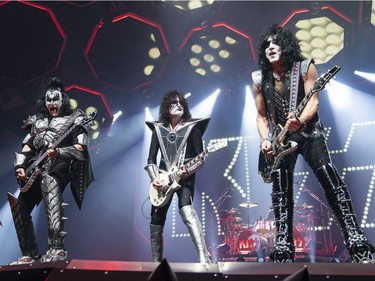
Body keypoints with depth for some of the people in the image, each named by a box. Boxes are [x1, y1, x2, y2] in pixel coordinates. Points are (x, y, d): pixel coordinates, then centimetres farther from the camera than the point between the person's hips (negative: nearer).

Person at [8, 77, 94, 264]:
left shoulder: (73, 121, 9)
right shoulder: (37, 122, 25)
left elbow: (80, 149, -3)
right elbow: (26, 148, 21)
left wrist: (59, 152, -21)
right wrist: (20, 167, 4)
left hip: (59, 167, -7)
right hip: (36, 170, 7)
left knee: (48, 181, -39)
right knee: (19, 207, -1)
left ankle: (57, 249, -42)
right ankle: (30, 254, 15)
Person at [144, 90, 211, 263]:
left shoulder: (192, 127, 0)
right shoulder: (158, 128, 8)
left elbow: (200, 159, -4)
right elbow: (151, 159, 7)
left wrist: (187, 171, -22)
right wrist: (154, 178, -10)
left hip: (185, 178, -4)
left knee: (187, 212, -28)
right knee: (156, 220, 8)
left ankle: (203, 258, -32)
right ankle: (156, 260, 25)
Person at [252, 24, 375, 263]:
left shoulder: (305, 67, -3)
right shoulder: (259, 79, 5)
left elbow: (313, 101, -12)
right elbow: (261, 115, 9)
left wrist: (300, 121, -33)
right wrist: (265, 140, -7)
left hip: (309, 132, -2)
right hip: (280, 138, 2)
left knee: (329, 176, -18)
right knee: (281, 188, -8)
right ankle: (284, 250, -2)